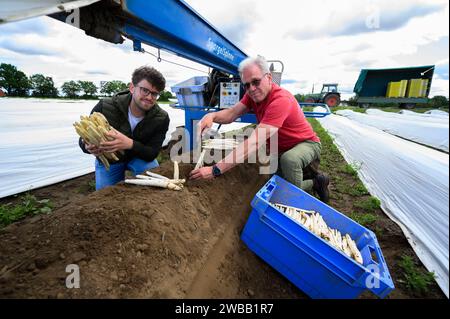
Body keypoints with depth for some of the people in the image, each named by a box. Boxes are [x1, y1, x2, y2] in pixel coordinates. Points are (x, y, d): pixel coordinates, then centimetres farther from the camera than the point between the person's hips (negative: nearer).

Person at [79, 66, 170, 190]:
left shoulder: (161, 118, -23)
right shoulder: (105, 107, -24)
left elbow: (151, 154, -24)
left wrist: (130, 144, -46)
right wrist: (89, 147, -38)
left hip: (140, 156, 0)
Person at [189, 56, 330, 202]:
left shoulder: (280, 100, -35)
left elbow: (254, 143, -43)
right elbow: (230, 114, -13)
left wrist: (215, 170, -47)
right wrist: (212, 115, -38)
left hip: (306, 143, -7)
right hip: (282, 148, 8)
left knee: (289, 159, -41)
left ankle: (316, 181, -7)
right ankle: (314, 182, 27)